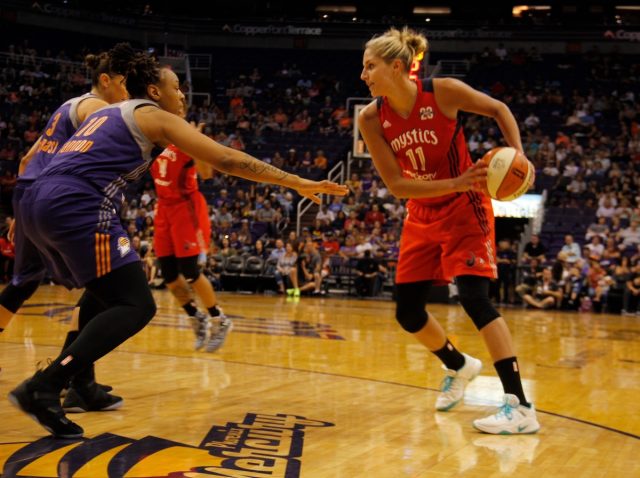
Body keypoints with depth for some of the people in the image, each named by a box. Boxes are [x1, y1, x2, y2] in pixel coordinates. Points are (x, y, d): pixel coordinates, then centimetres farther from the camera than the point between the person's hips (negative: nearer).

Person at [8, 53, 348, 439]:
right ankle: (43, 389, -17)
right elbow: (227, 160, 3)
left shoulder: (108, 113, 31)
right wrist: (298, 183, 4)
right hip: (77, 207, -9)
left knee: (105, 291, 29)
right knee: (135, 306, -8)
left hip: (38, 201, 9)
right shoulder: (156, 117, 7)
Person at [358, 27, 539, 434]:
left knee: (474, 296, -21)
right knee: (408, 311, 6)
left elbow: (499, 110, -3)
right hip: (423, 216, 5)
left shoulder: (443, 92, -20)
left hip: (465, 208, -5)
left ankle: (520, 406, -21)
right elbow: (396, 184, -16)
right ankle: (459, 366, 35)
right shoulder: (371, 118, -12)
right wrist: (457, 183, -28)